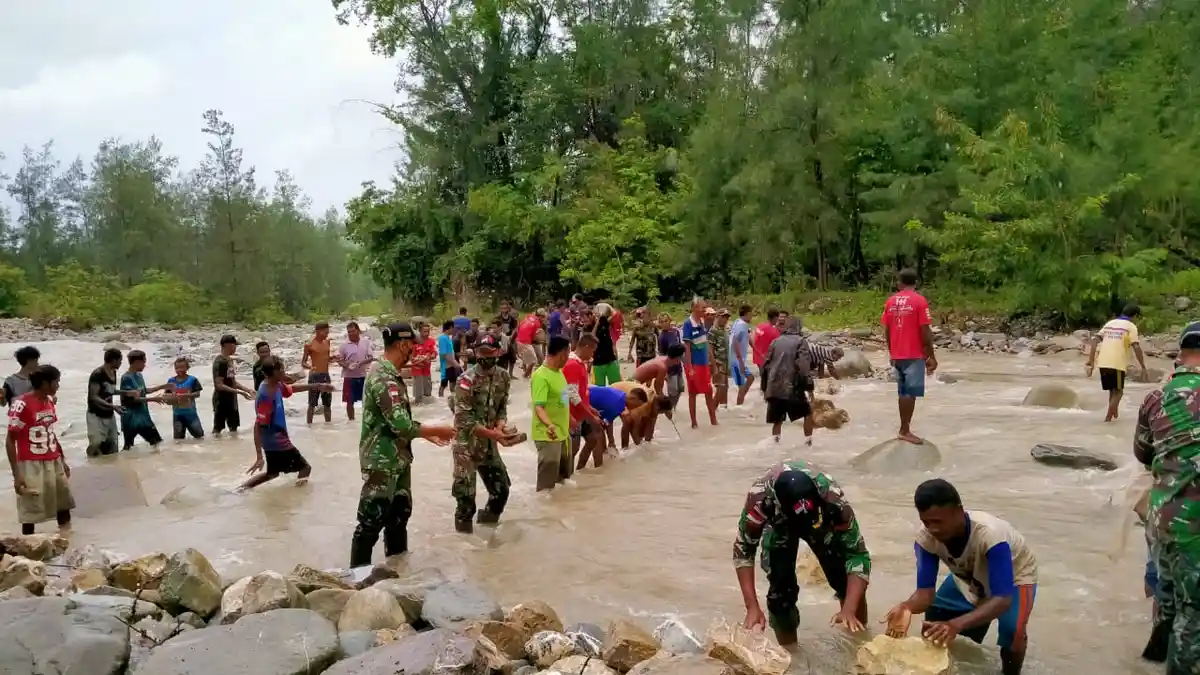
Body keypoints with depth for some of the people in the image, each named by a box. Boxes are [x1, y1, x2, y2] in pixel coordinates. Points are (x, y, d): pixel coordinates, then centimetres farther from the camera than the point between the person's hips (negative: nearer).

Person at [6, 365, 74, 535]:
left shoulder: (49, 401, 7)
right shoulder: (22, 404, -16)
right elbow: (10, 441, -13)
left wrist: (62, 460, 19)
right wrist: (16, 475, -16)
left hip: (53, 463, 7)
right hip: (32, 465, -7)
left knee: (64, 504, 12)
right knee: (31, 513, -1)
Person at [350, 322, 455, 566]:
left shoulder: (390, 374, 9)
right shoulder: (383, 378, -24)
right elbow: (402, 426, -28)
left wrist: (428, 434, 12)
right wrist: (436, 429, -14)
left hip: (397, 460, 10)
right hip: (381, 462, -10)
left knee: (399, 514, 20)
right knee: (371, 522, -1)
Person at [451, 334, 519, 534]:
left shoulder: (503, 376, 1)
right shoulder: (467, 380, -18)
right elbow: (464, 420, -20)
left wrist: (500, 428, -12)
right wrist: (493, 434, -25)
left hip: (489, 444, 6)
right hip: (466, 444, -6)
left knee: (501, 489, 13)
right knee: (466, 495, -4)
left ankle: (487, 523, 36)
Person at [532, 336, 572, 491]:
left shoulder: (559, 372, 8)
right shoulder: (541, 376, -21)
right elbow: (538, 407, -30)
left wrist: (569, 422, 29)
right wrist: (549, 425, -46)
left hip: (563, 433, 10)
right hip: (547, 435, -10)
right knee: (547, 481, -7)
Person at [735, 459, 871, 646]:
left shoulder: (832, 498, -42)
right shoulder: (760, 498, -42)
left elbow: (857, 554, -34)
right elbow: (743, 550, -27)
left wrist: (849, 609, -44)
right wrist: (752, 607, -33)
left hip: (825, 519, 0)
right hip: (779, 523, 0)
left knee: (845, 579, -9)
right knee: (780, 585, -13)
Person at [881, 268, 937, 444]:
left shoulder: (890, 301, 6)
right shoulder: (919, 300, -8)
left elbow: (886, 331, 8)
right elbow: (925, 332, -11)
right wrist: (931, 356, -4)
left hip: (897, 355, 5)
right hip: (914, 355, -5)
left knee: (903, 392, 12)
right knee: (911, 393, -3)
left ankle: (904, 429, 17)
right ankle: (905, 430, -3)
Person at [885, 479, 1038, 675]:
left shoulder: (990, 534, -42)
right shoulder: (926, 538, -29)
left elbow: (1002, 598, -45)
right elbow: (925, 590, -26)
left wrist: (956, 624, -59)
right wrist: (907, 607, -50)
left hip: (1014, 576, -4)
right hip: (969, 577, 4)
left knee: (1012, 631, -27)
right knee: (934, 630, -8)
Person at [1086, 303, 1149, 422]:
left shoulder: (1109, 323, 16)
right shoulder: (1131, 326, 1)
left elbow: (1095, 341, 8)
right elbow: (1136, 347, -10)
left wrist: (1091, 361, 8)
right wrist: (1143, 367, -7)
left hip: (1103, 363, 5)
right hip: (1117, 364, -5)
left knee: (1112, 391, 20)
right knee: (1117, 392, 7)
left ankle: (1115, 415, 29)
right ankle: (1107, 420, -2)